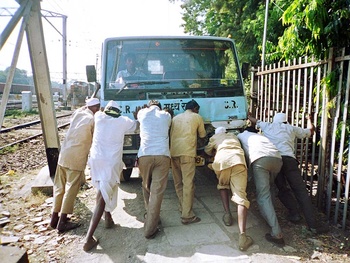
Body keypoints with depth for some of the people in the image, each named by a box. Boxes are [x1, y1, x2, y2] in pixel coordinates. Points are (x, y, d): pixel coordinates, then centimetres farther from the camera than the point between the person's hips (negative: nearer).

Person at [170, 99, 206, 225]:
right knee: (188, 183, -6)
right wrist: (204, 132, 42)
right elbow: (202, 135, 21)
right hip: (187, 152, -5)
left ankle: (183, 207, 24)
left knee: (178, 182, 15)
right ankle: (187, 215, -7)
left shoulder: (176, 117, 23)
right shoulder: (197, 117, 11)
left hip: (173, 152, 6)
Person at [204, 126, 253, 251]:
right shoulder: (233, 135, 39)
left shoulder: (214, 137, 34)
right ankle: (242, 235, -23)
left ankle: (227, 213, 11)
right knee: (240, 196, -8)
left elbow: (207, 150, 48)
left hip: (221, 160, 0)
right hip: (238, 160, 0)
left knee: (223, 186, 30)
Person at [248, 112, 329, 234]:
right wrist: (309, 119, 57)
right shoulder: (291, 128, 25)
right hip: (288, 159, -1)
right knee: (300, 190, 2)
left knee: (282, 189, 19)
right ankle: (313, 224, -1)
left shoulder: (268, 126, 26)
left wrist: (249, 116, 64)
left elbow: (253, 120, 41)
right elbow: (310, 131, 39)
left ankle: (294, 213, 9)